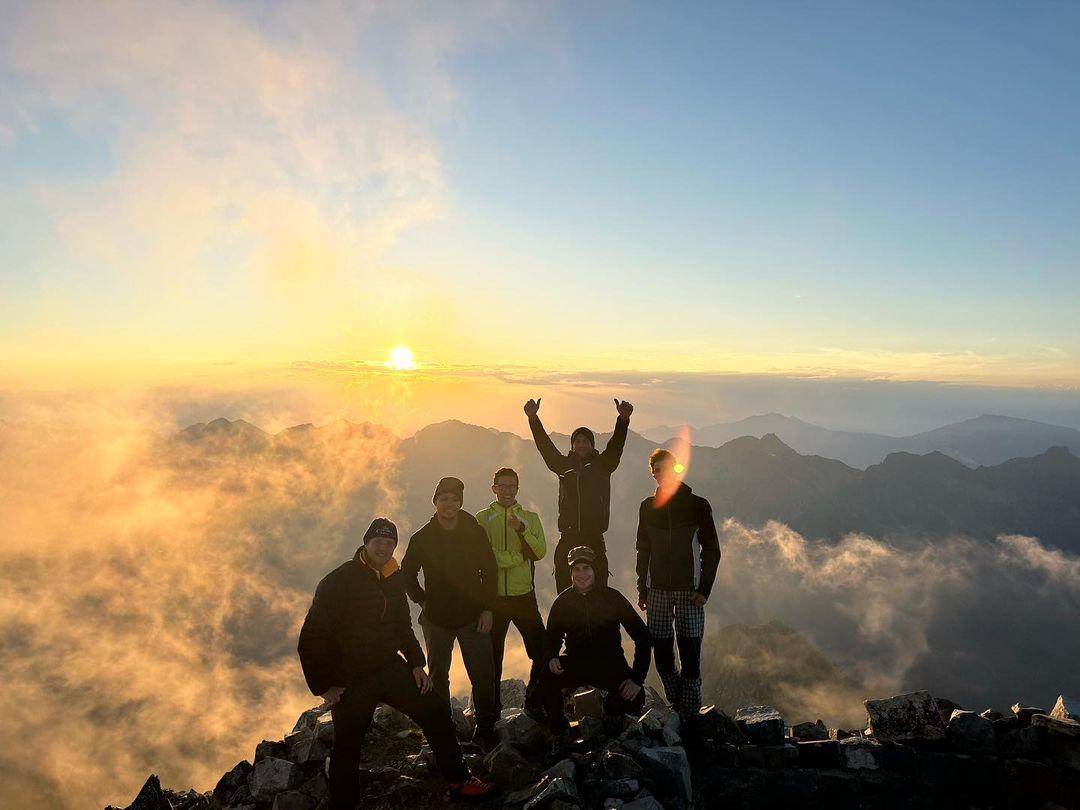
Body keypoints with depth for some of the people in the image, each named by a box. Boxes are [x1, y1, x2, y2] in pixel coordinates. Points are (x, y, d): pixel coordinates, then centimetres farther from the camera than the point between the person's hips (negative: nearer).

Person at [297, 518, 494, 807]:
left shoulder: (394, 580, 4)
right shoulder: (338, 582, -16)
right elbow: (310, 640, -15)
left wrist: (416, 663, 7)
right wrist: (324, 687, -15)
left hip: (391, 669, 6)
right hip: (351, 682, -6)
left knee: (436, 709, 5)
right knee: (347, 749, 5)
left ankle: (458, 780, 18)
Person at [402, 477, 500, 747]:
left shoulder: (475, 532, -5)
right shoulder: (422, 538, -4)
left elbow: (489, 571, 0)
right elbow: (408, 574, 9)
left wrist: (487, 608, -5)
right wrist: (423, 601, 2)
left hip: (473, 615, -1)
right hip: (436, 618, 1)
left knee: (483, 674, -1)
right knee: (438, 676, 13)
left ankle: (485, 729, 13)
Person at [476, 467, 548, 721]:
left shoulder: (530, 517, 9)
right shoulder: (482, 518, 3)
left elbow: (540, 552, -5)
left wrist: (522, 529, -19)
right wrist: (517, 557, -12)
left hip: (524, 595, 1)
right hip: (493, 596, -1)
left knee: (542, 652, 1)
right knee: (492, 655, 11)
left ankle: (535, 703, 21)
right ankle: (492, 708, 28)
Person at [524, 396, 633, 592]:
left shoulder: (601, 465, 7)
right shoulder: (564, 465, 11)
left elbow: (616, 445, -7)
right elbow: (545, 445, 5)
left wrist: (623, 420, -22)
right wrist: (533, 418, -5)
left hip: (594, 540, -1)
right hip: (568, 541, 2)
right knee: (565, 593, 1)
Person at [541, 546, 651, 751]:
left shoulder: (612, 597, -9)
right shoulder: (563, 601, -3)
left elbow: (642, 636, -8)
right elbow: (552, 637, 7)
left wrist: (637, 678, -19)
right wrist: (551, 658, -19)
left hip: (610, 665, -1)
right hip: (576, 663, 1)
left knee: (635, 700, -27)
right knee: (548, 676, -31)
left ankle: (613, 708, 12)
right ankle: (558, 734, -4)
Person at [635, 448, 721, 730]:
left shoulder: (698, 505, 0)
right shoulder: (648, 507, 8)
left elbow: (711, 550, 1)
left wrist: (704, 589, -8)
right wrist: (642, 589, 8)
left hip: (689, 591, -3)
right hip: (657, 591, 3)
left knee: (690, 657, -3)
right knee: (662, 657, 4)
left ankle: (690, 716, 8)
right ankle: (678, 710, 21)